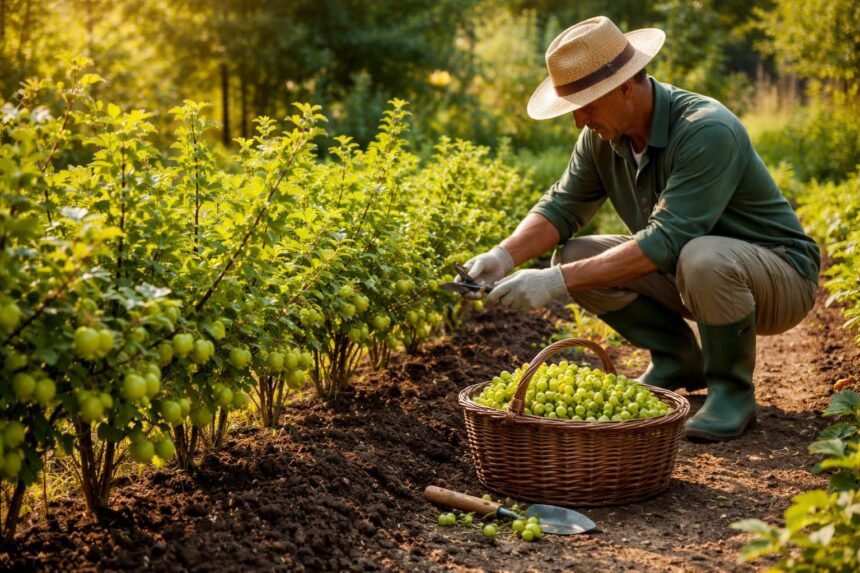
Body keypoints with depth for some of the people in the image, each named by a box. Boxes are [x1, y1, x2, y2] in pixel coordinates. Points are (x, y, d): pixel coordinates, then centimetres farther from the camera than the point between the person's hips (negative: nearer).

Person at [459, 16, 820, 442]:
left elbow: (665, 241, -37)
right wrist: (504, 256, -21)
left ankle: (732, 388, -12)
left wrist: (558, 282, -40)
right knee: (573, 256, -10)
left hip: (781, 275, -7)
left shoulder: (707, 131, -31)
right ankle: (677, 362, 7)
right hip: (681, 270, 7)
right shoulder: (602, 134, -7)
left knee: (702, 259, -40)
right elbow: (563, 206, -1)